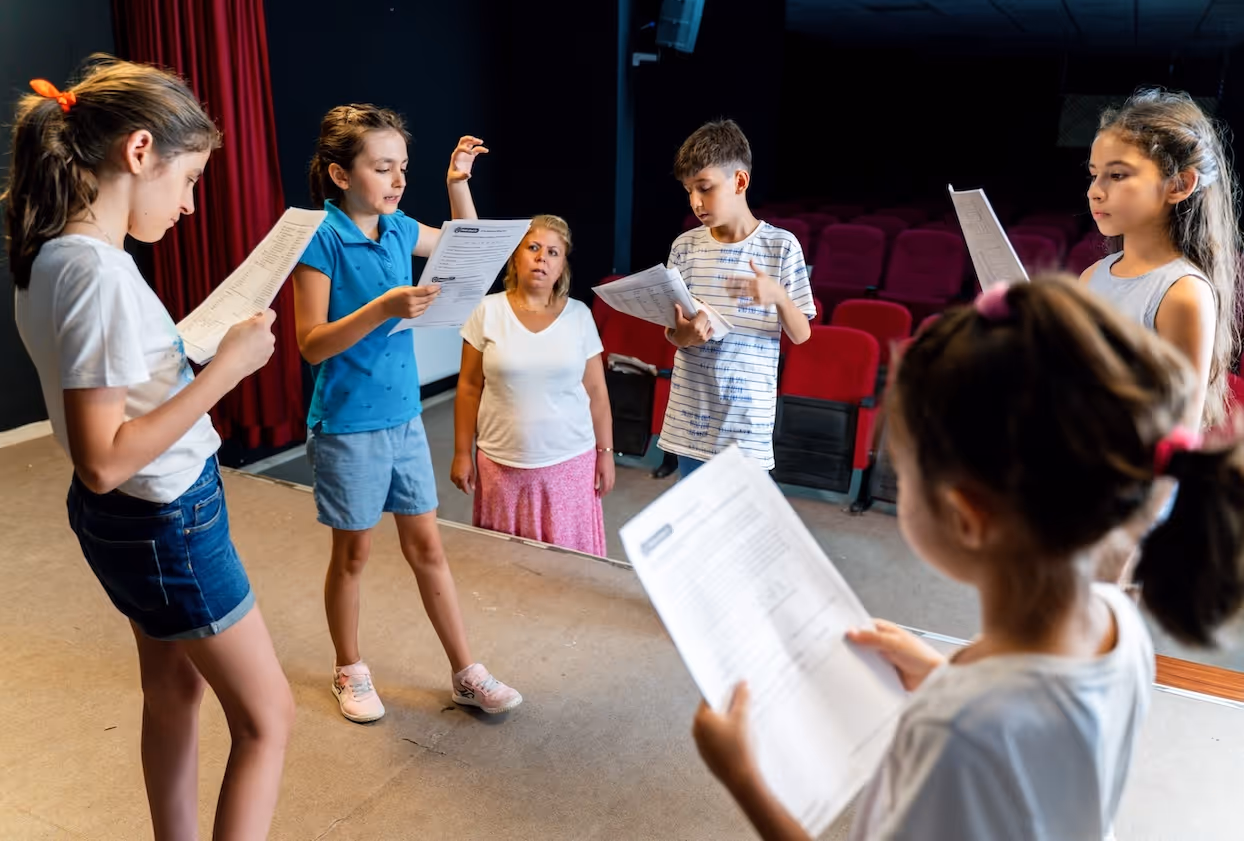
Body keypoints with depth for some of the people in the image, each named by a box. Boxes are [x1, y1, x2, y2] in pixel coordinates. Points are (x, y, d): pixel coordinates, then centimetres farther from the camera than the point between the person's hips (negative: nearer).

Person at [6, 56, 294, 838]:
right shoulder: (98, 271, -27)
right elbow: (104, 461, -28)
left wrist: (199, 350, 5)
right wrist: (227, 368, -25)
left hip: (137, 517, 9)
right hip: (166, 522, -9)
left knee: (173, 689, 25)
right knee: (267, 716, 5)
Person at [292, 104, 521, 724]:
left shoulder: (398, 228, 2)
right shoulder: (321, 238, -15)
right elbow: (312, 343, -19)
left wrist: (458, 181, 7)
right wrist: (383, 308, -30)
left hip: (404, 416, 5)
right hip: (347, 424, -5)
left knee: (426, 546, 12)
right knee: (353, 553, 11)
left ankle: (466, 674, 22)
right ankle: (349, 671, 33)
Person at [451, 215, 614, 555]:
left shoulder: (579, 315, 1)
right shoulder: (488, 311, -2)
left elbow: (596, 392, 5)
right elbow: (469, 388, 1)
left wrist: (605, 452, 4)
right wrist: (462, 453, 0)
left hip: (570, 461, 1)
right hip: (502, 463, 0)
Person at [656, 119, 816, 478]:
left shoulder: (781, 245, -7)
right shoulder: (685, 246, 0)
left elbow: (801, 335, -3)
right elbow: (671, 331, 7)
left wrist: (778, 296, -23)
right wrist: (682, 335, -17)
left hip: (748, 415, -3)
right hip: (691, 411, 3)